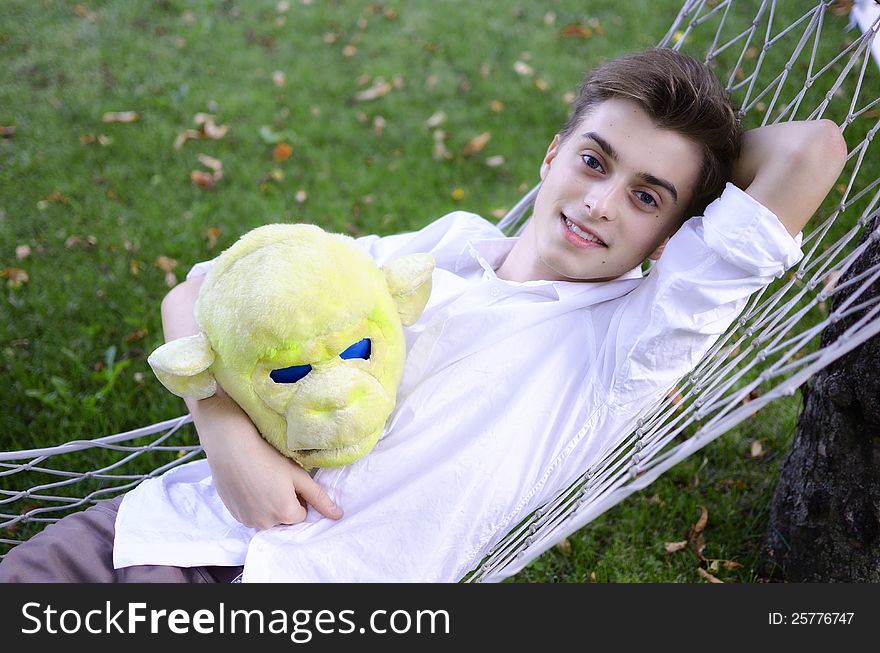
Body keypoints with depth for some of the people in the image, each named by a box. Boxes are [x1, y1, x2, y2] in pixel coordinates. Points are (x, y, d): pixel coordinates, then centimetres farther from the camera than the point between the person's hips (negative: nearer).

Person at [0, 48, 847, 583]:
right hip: (181, 516, 5)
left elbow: (814, 148, -12)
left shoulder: (630, 341, -4)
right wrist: (228, 439, -11)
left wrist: (707, 158, 7)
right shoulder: (446, 242, 8)